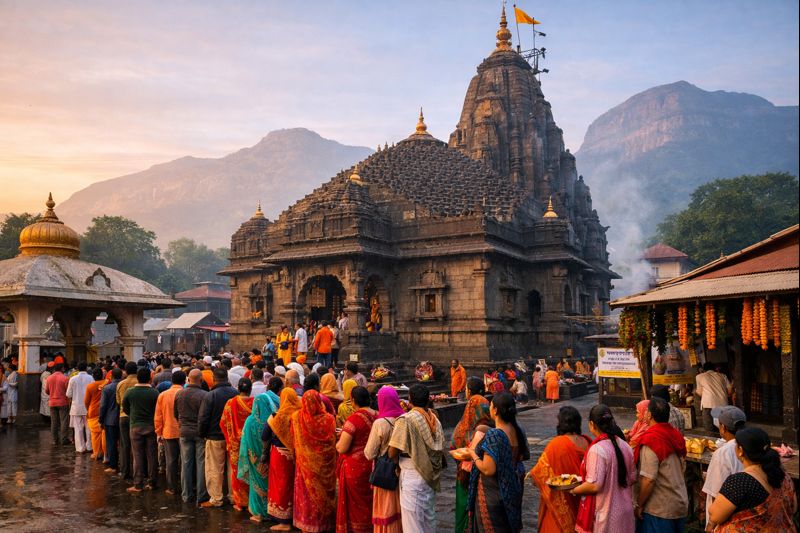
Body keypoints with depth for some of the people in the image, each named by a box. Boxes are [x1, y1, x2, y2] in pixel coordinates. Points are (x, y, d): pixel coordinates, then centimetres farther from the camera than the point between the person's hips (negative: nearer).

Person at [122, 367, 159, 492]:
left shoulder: (129, 392, -6)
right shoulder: (155, 393, -10)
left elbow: (125, 409, 7)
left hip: (136, 426, 0)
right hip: (151, 426, 0)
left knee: (138, 456, 6)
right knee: (152, 455, 8)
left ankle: (138, 484, 7)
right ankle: (152, 482, 14)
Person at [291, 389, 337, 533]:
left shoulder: (296, 418, -14)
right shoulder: (329, 418, -16)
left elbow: (294, 439, 1)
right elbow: (333, 441, -5)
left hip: (305, 462, 0)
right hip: (325, 463, 0)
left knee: (306, 492, 14)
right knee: (324, 491, 13)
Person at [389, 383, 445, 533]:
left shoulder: (405, 420, -15)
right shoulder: (434, 419, 2)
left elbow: (392, 453, -15)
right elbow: (440, 449, 8)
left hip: (412, 476, -6)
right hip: (431, 476, 6)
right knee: (429, 520, 19)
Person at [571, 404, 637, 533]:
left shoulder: (596, 449, -22)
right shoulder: (625, 446, 1)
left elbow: (594, 486, -23)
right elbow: (632, 479, 10)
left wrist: (572, 490, -8)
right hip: (625, 512, 7)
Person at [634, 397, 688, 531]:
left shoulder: (650, 441, -22)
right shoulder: (677, 436, 2)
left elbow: (648, 480, -24)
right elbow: (682, 468, 13)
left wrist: (639, 505, -13)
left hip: (659, 510, -7)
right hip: (681, 505, 7)